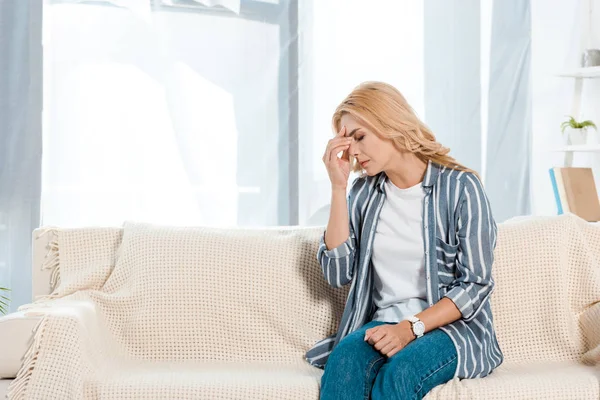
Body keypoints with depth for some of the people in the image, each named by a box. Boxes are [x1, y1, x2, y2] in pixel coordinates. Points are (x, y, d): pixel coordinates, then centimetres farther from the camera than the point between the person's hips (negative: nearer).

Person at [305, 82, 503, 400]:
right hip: (384, 324, 3)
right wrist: (338, 186, -3)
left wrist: (411, 328, -19)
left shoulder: (459, 186, -5)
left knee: (398, 372, -35)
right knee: (344, 359, -31)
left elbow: (475, 284, -7)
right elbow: (338, 273, 0)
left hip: (451, 326, -3)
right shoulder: (364, 192, 9)